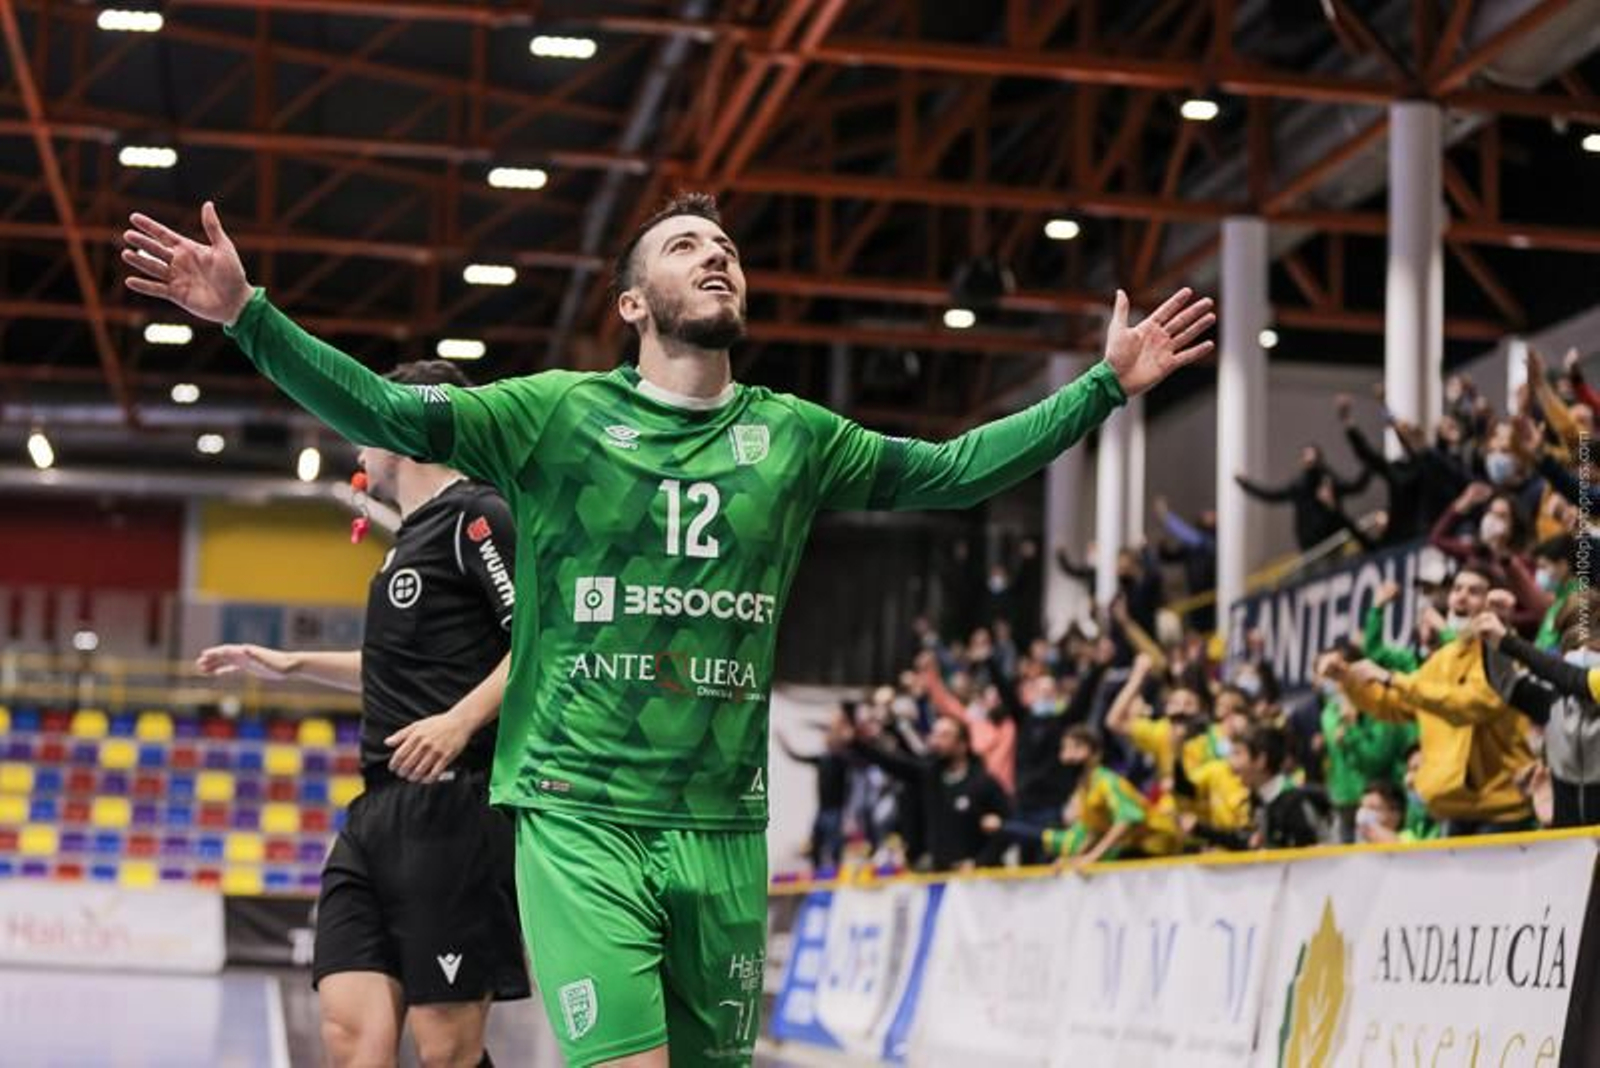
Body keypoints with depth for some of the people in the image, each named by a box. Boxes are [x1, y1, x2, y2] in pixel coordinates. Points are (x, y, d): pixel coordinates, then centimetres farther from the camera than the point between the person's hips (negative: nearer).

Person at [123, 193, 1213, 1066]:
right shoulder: (560, 412, 2)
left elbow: (953, 470, 17)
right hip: (581, 819, -4)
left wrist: (1106, 385, 15)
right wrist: (248, 313, -15)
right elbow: (384, 412, -4)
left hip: (725, 828, 4)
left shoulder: (794, 434, 12)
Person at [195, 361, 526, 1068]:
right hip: (378, 812, 9)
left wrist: (461, 721, -28)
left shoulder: (474, 516, -5)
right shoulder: (413, 534, 24)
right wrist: (290, 665, 42)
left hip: (451, 807, -9)